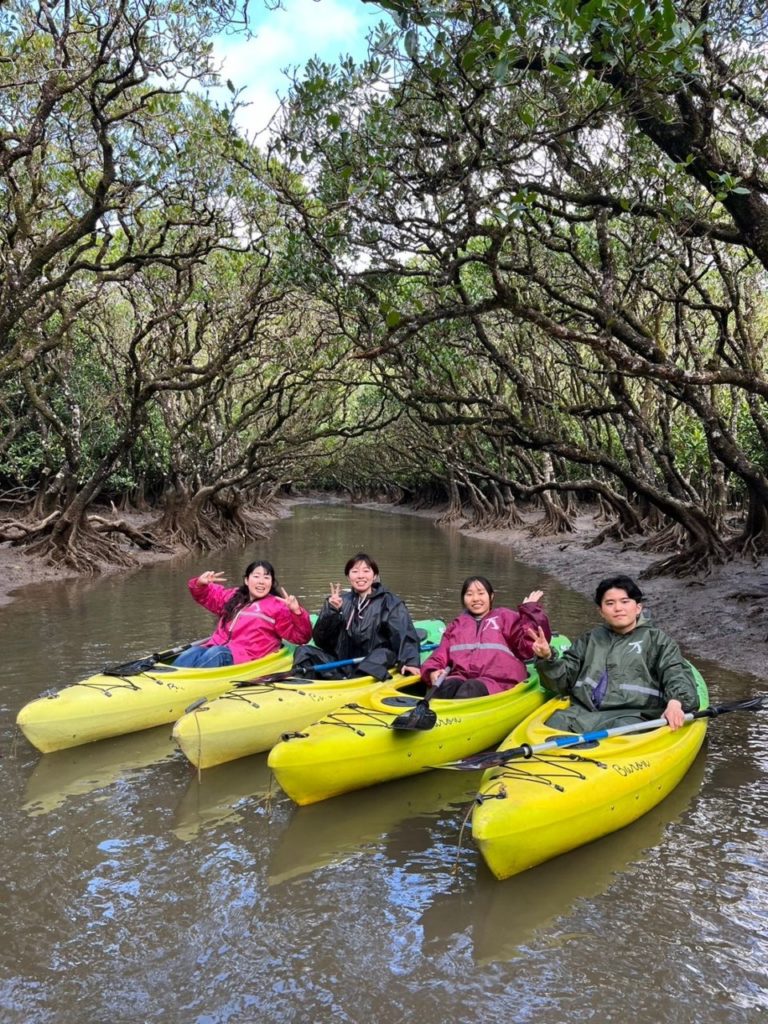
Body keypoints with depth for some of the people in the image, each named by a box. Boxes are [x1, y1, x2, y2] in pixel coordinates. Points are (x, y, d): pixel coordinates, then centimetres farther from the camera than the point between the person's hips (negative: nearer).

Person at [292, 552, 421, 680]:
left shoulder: (390, 602, 3)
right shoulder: (341, 602, 12)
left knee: (382, 655, -32)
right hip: (340, 667, 4)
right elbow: (320, 641, 5)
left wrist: (410, 662, -30)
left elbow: (405, 636, -12)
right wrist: (331, 612, -10)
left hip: (371, 670, -3)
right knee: (303, 652, -10)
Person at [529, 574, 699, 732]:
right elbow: (564, 679, 22)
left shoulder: (656, 639, 18)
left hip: (632, 714, -3)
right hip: (583, 711, 3)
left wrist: (675, 702, -20)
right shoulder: (590, 639, 27)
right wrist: (547, 658, 0)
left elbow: (676, 674, 2)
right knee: (557, 722, -30)